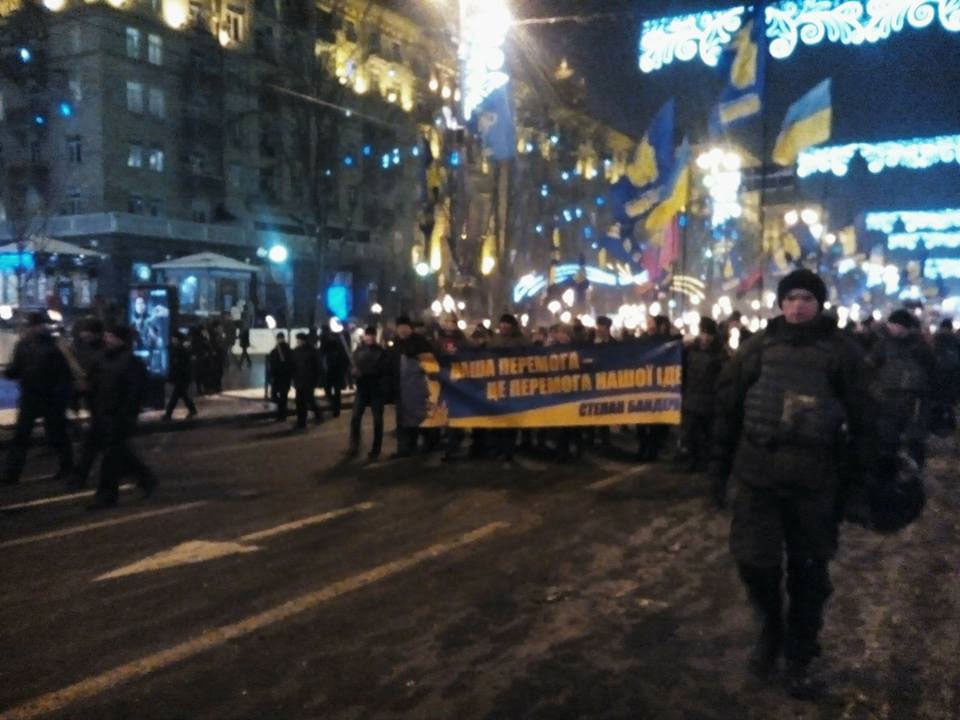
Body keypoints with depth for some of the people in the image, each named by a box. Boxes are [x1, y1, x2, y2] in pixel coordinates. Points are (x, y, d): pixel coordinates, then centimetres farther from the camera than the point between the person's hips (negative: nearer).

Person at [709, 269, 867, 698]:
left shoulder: (840, 350, 2)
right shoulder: (760, 346, 4)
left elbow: (856, 414, 4)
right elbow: (727, 401, 6)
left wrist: (852, 473, 1)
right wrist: (720, 460, 5)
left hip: (814, 477, 0)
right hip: (757, 471, 1)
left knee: (808, 571, 7)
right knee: (753, 559, -2)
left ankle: (798, 660, 23)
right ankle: (771, 627, 27)